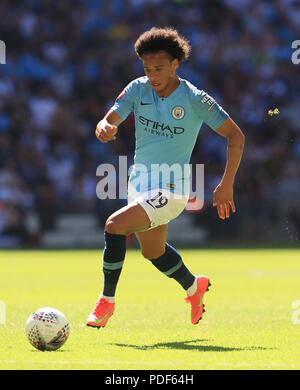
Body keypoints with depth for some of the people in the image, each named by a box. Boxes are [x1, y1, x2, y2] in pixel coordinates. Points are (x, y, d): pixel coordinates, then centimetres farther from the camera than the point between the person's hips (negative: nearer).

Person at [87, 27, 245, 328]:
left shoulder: (195, 99, -14)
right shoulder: (138, 89, -2)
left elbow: (235, 136, -8)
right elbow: (108, 121, -8)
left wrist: (226, 185, -13)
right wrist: (104, 128, -34)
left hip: (171, 190, -7)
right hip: (139, 185, 7)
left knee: (115, 226, -25)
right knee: (153, 252, 24)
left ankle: (107, 301, -12)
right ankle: (194, 286, 52)